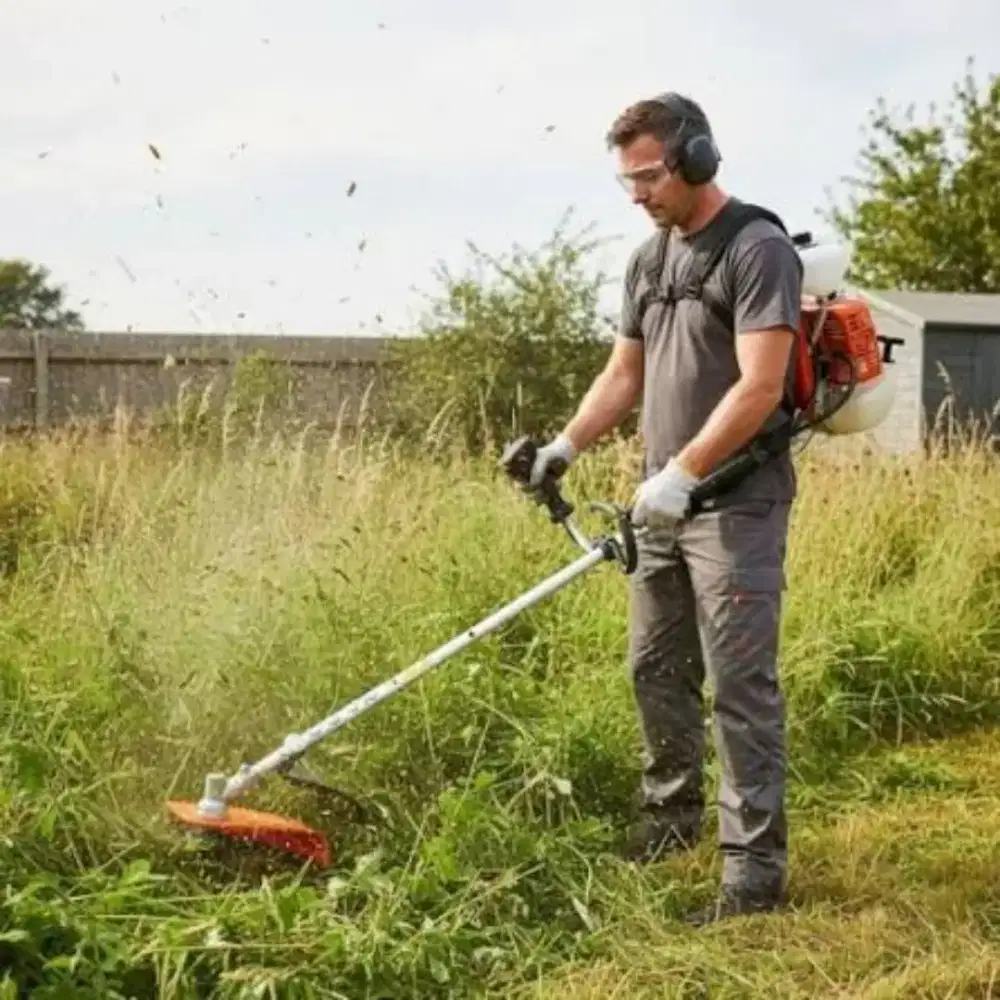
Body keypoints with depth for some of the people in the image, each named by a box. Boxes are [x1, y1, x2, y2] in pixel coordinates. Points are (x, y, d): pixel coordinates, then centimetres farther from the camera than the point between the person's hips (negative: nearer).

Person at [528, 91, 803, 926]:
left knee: (740, 685, -7)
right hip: (666, 503, 8)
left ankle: (756, 865, -2)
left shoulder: (759, 249, -12)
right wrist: (567, 444, 4)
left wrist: (681, 474, -23)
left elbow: (759, 388, -20)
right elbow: (624, 374, 18)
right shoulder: (649, 259, 14)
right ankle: (672, 815, 31)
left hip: (736, 505, -8)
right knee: (656, 668, 15)